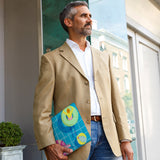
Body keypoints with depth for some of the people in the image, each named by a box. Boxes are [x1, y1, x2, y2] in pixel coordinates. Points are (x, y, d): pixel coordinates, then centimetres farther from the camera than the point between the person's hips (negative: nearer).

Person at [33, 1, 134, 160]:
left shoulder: (103, 57, 18)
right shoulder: (51, 59, 4)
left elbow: (115, 100, 14)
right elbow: (41, 107, -3)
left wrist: (125, 139, 6)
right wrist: (49, 145, -14)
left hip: (107, 136, 4)